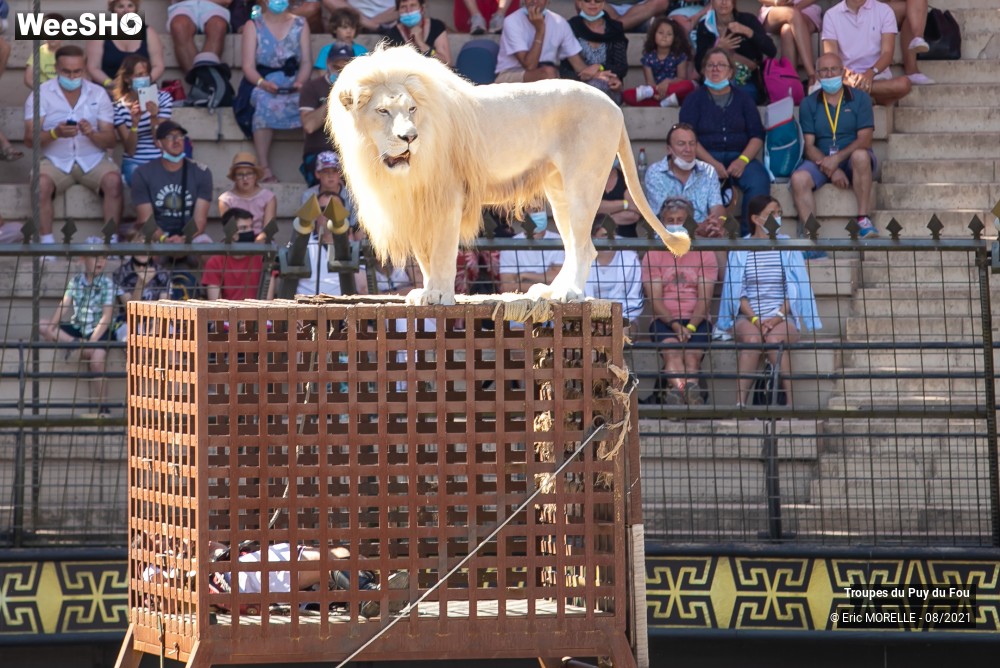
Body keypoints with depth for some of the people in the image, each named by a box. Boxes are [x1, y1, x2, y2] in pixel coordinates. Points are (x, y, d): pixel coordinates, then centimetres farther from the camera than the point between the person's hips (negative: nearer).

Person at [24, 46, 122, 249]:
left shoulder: (98, 94, 4)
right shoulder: (41, 94, -1)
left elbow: (110, 141, 0)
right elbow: (29, 139, -9)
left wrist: (92, 134, -23)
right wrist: (55, 133, -29)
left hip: (93, 160, 1)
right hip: (55, 161, -1)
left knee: (113, 180, -29)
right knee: (41, 184, -32)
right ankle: (47, 244, -25)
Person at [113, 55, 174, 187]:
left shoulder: (162, 98, 0)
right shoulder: (120, 107, -3)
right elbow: (130, 150, -5)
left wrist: (154, 118, -21)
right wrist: (135, 123, -21)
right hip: (134, 162, -1)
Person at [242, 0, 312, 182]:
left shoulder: (300, 25, 15)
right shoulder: (253, 26, 7)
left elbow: (306, 61, 5)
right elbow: (248, 66, -2)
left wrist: (300, 81, -17)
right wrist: (263, 83, -24)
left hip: (294, 87, 2)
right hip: (264, 86, -2)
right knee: (265, 102, -37)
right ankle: (264, 169, -37)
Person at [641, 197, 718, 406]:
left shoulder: (704, 254, 12)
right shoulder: (653, 255, 11)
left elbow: (705, 298, 1)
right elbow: (655, 300, 1)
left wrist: (690, 327, -17)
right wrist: (675, 325, -17)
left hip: (697, 320, 1)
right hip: (664, 320, -1)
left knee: (692, 355, -31)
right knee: (672, 351, -33)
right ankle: (690, 395, -59)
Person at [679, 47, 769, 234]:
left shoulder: (743, 99, 17)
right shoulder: (694, 100, 12)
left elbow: (757, 135, 8)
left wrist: (743, 160, -12)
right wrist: (712, 163, -15)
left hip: (739, 157, 2)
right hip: (705, 157, -2)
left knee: (759, 180, -31)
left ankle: (749, 231, -26)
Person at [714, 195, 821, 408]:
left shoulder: (787, 246, 10)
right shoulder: (739, 250, 8)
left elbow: (795, 289, 4)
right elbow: (737, 291, 3)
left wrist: (778, 317, -13)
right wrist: (755, 319, -14)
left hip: (782, 316, 0)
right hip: (747, 317, 0)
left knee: (775, 339, -34)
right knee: (752, 338, -34)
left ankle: (790, 400, -32)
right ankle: (741, 401, -39)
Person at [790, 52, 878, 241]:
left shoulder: (860, 98, 4)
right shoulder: (809, 104, 8)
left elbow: (865, 139, -7)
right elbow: (808, 145, -1)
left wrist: (837, 158, -22)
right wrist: (832, 170, -18)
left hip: (851, 161, -1)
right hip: (821, 162, 1)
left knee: (860, 155, -37)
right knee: (799, 178, -30)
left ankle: (863, 219, -27)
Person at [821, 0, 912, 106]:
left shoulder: (884, 11, 4)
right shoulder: (831, 15, 5)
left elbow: (888, 52, -5)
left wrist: (871, 73, -26)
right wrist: (844, 73, -26)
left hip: (878, 77, 1)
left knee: (904, 84, -35)